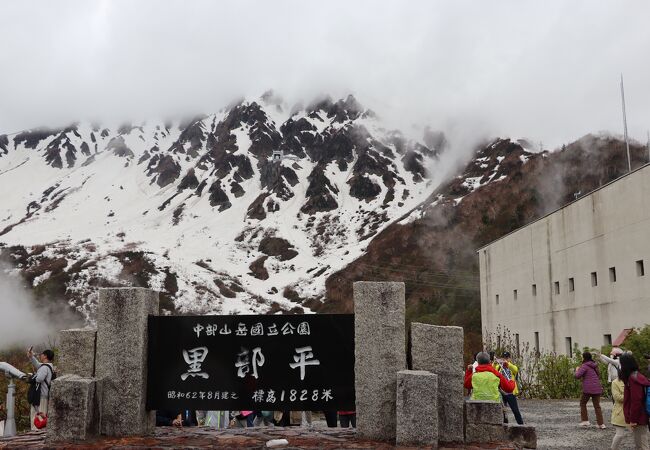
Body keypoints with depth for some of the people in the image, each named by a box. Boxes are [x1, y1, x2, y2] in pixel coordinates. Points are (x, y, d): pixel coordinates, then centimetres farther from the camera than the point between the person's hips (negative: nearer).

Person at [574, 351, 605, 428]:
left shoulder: (585, 366, -9)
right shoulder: (594, 366, 15)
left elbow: (578, 376, -16)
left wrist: (577, 370, 4)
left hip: (588, 389, -6)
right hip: (597, 388, 6)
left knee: (583, 403, 13)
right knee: (597, 406, 8)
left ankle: (585, 420, 10)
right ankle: (601, 423, 4)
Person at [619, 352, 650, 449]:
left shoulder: (633, 379, -19)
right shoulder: (636, 376, 11)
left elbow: (636, 401, -23)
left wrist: (633, 419, -18)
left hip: (638, 419, -10)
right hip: (641, 418, 10)